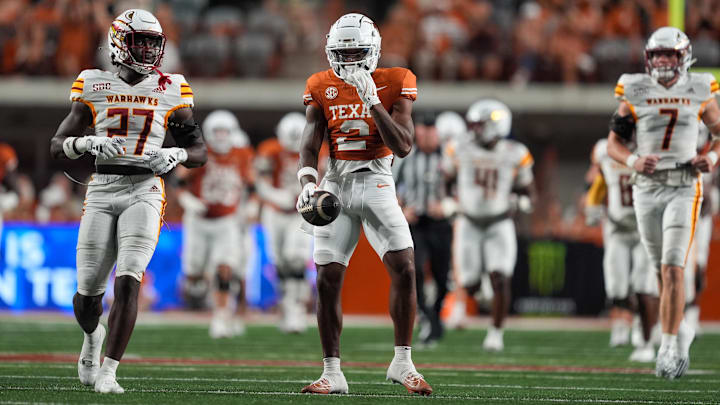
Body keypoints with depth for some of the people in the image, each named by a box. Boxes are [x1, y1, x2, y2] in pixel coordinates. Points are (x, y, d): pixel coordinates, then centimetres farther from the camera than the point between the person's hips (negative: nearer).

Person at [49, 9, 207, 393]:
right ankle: (93, 334, 40)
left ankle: (107, 372, -14)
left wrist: (174, 155, -11)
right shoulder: (94, 88, 4)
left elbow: (199, 152, 10)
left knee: (127, 282, -17)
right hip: (102, 191, 1)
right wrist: (87, 143, -17)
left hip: (145, 191, -1)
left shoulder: (170, 91, 6)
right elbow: (57, 145, 4)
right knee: (88, 290, 4)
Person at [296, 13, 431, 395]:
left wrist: (372, 101, -19)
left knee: (404, 269, -15)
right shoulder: (322, 88, 5)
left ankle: (402, 362, -3)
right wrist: (308, 182, -18)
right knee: (327, 280, -3)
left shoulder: (394, 83, -3)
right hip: (336, 185, 2)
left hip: (376, 183, -2)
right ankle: (332, 373, 6)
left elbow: (402, 147, -11)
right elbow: (310, 145, 2)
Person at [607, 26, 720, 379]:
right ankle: (680, 331, 33)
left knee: (672, 269, -13)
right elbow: (614, 142, 4)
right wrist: (633, 161, -16)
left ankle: (669, 347, -10)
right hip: (647, 189, 2)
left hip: (683, 189, -2)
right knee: (662, 270, 12)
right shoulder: (635, 94, 1)